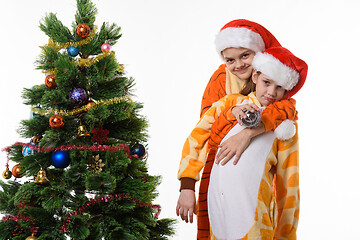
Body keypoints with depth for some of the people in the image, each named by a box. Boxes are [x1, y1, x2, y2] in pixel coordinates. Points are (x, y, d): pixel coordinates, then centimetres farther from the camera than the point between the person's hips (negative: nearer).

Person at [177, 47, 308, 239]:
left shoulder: (285, 126, 11)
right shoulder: (230, 103, 12)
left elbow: (287, 182, 12)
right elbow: (195, 140, 10)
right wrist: (187, 187, 1)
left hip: (253, 210, -1)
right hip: (217, 204, 2)